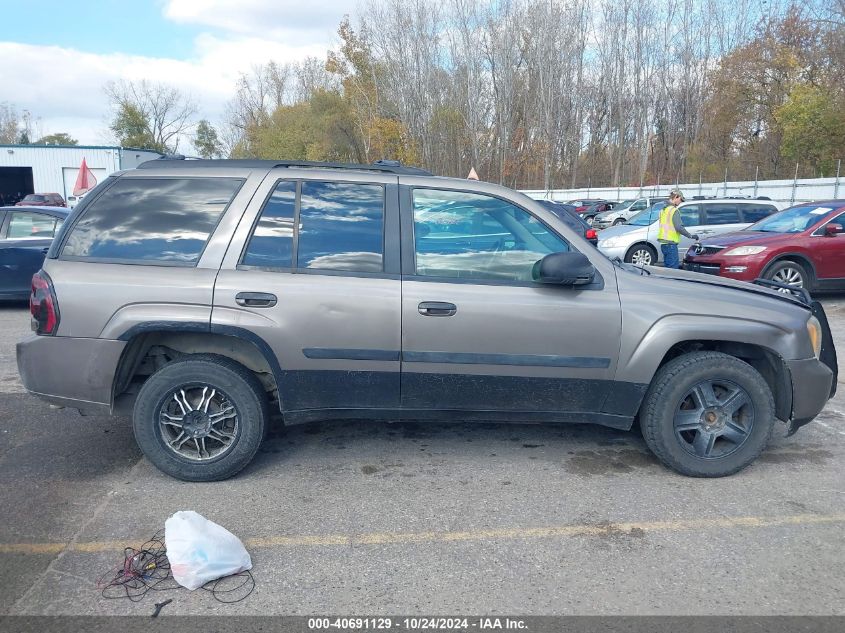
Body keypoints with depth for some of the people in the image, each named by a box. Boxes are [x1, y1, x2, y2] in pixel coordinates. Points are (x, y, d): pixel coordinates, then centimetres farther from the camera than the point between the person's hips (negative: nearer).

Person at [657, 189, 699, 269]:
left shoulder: (663, 209, 16)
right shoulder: (674, 210, -12)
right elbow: (679, 227, -19)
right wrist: (691, 236, -11)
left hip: (663, 243, 9)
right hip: (671, 244, -9)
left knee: (667, 267, 13)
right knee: (673, 268, -8)